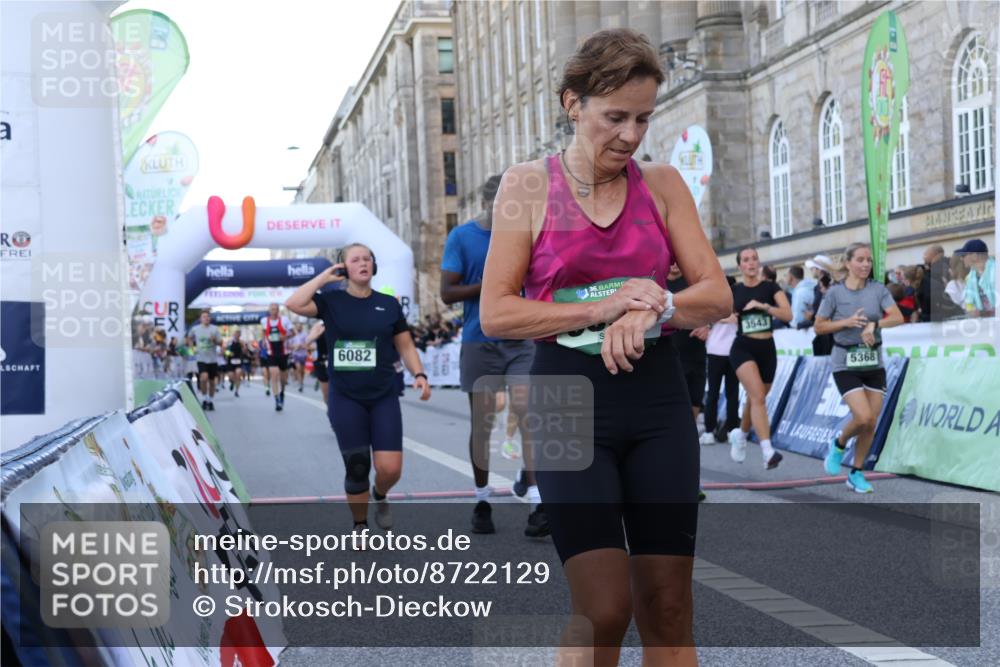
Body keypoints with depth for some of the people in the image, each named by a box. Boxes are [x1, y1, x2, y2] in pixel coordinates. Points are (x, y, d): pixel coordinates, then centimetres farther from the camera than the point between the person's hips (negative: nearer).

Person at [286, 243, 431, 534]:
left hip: (384, 397, 1)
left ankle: (380, 495, 28)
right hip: (346, 398, -1)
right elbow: (293, 304, -17)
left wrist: (419, 374, -7)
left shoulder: (389, 304, 5)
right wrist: (324, 277, -9)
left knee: (390, 468, -7)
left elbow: (406, 346, 9)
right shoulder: (332, 301, -1)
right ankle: (360, 526, 23)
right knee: (357, 468, 2)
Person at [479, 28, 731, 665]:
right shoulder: (528, 185, 1)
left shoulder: (662, 184, 7)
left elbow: (717, 294, 3)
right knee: (604, 606, -11)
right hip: (570, 400, -3)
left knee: (667, 607, 3)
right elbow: (496, 312, -5)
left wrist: (649, 309, -17)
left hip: (658, 397, 3)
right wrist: (601, 308, -16)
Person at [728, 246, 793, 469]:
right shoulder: (733, 290, 2)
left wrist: (764, 306, -22)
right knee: (758, 396, -22)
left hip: (767, 349, 2)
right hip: (743, 348, -2)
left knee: (755, 398, 16)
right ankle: (767, 451, -29)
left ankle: (740, 434, 45)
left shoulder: (770, 287, 1)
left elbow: (788, 314, -11)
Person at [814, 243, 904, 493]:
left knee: (871, 423, 3)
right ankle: (838, 445, 14)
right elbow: (819, 326, -1)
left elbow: (897, 317, -11)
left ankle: (857, 473, 19)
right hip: (845, 364, -3)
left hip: (874, 363, 3)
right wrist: (846, 322, -16)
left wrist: (874, 325, -28)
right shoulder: (835, 293, -5)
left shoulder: (878, 290, 1)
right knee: (862, 417, -17)